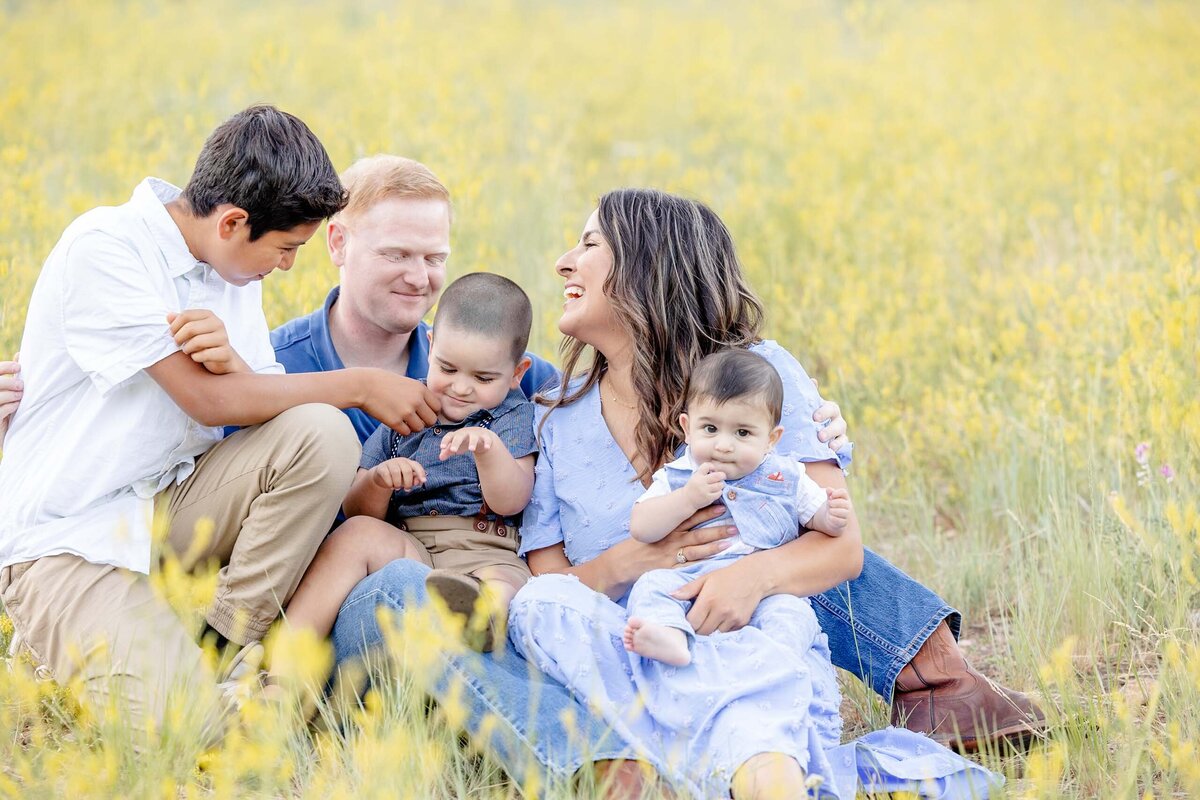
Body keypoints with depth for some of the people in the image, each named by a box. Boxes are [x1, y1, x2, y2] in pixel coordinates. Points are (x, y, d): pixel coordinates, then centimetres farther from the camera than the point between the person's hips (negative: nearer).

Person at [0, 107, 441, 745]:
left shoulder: (235, 268, 8)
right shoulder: (105, 247, -17)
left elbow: (256, 400, 1)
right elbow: (208, 400, -21)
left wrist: (233, 363, -23)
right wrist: (364, 386, -14)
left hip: (173, 502, 7)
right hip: (68, 540, -7)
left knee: (321, 432, -19)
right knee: (188, 722, -27)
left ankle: (224, 645, -9)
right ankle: (58, 644, 3)